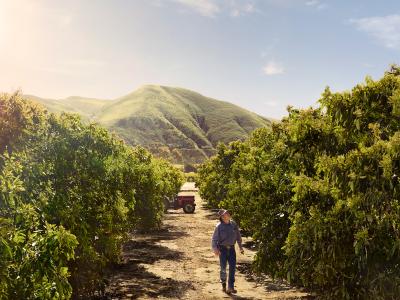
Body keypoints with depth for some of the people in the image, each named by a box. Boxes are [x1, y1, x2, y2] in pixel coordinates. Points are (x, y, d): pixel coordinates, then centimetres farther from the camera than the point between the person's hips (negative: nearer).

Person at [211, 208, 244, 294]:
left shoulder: (233, 224, 2)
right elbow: (214, 239, -8)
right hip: (222, 248, -3)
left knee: (232, 267, -5)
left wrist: (240, 247, 15)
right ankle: (223, 282, 26)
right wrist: (215, 249, -22)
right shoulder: (219, 226, -9)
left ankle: (230, 287, -1)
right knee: (223, 267, -1)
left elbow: (238, 236, 14)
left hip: (231, 248, 3)